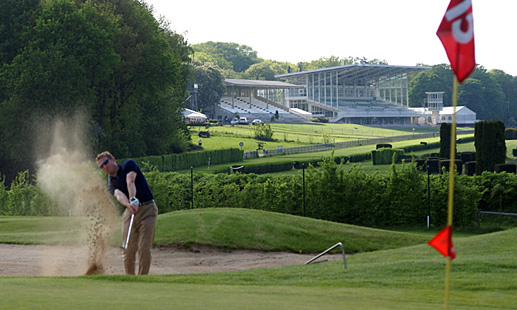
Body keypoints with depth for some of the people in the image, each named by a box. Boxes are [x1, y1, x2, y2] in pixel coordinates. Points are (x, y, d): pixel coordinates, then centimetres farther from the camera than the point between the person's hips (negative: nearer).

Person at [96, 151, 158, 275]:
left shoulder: (129, 165, 5)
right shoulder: (111, 185, 12)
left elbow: (130, 182, -15)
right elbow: (119, 195, -11)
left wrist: (133, 198, -34)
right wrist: (128, 204, -35)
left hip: (147, 209, -4)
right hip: (130, 213, 4)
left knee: (144, 249, -12)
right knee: (128, 250, -3)